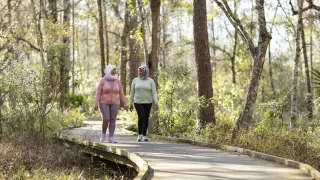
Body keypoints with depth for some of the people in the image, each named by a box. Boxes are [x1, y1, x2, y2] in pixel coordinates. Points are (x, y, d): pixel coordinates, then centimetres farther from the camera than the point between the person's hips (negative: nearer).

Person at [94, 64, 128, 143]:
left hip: (114, 103, 3)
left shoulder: (117, 81, 4)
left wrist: (125, 104, 1)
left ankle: (111, 138, 0)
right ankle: (103, 133, 14)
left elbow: (121, 93, 5)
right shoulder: (103, 81, -5)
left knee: (113, 120, -2)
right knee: (106, 120, -11)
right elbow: (98, 93, -6)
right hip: (104, 103, -3)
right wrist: (96, 104, -14)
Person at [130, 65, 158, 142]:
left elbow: (154, 93, -5)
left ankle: (144, 135, 16)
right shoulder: (135, 80, 2)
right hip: (138, 102, -1)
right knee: (141, 117, -17)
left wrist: (156, 103, -14)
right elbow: (132, 92, 5)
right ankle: (140, 134, -5)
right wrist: (131, 103, 3)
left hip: (147, 102, 1)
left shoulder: (151, 81, -1)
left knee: (146, 118, 4)